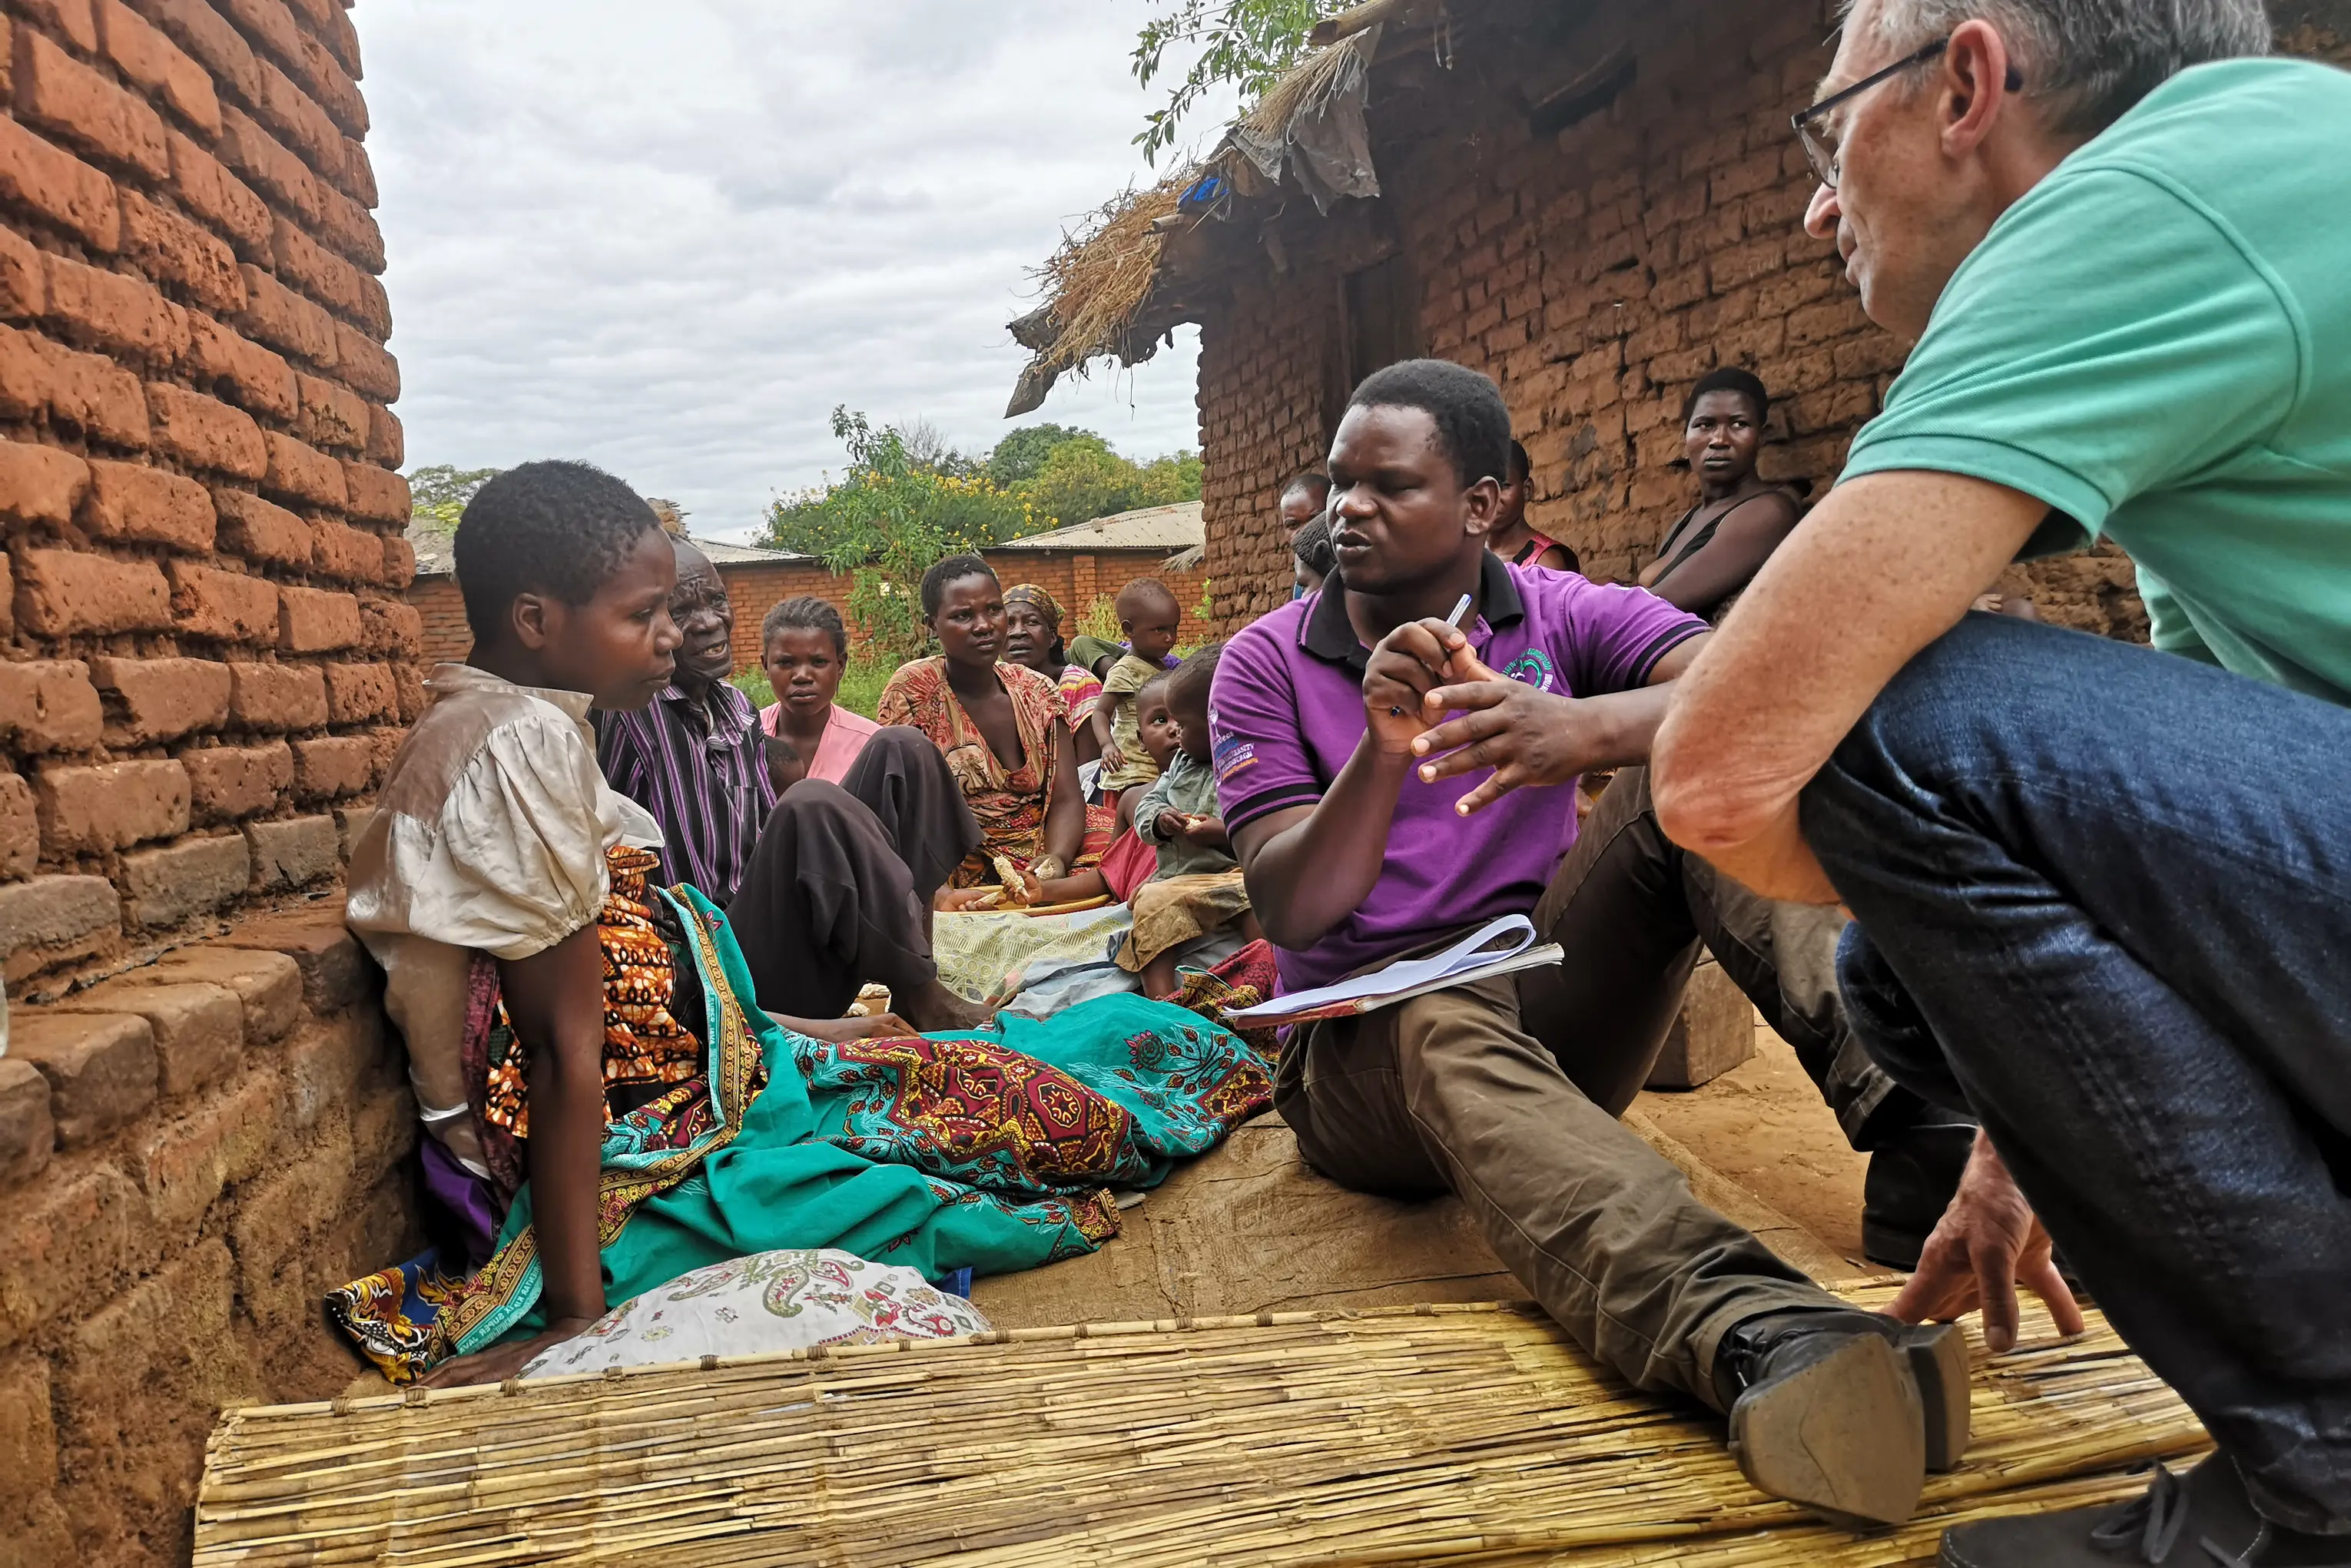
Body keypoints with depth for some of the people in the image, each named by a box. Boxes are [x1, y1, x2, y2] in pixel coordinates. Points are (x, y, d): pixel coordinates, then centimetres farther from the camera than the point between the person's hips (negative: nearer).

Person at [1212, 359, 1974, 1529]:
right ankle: (1758, 1340, -64)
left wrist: (1584, 728, -39)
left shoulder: (1564, 614, 2)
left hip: (1546, 1009, 2)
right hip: (1363, 1048, -1)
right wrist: (1382, 750, -26)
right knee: (1454, 1028, -39)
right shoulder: (1267, 663, 1)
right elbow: (1290, 912, -10)